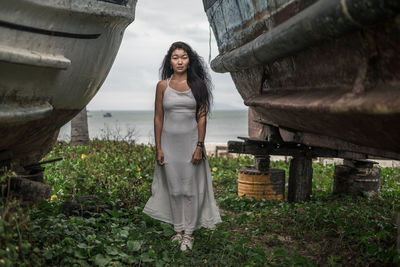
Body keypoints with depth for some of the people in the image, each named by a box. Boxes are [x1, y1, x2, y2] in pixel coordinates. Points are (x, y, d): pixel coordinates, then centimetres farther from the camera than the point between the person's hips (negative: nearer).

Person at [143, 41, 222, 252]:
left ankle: (188, 232, 13)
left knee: (190, 188, 3)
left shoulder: (197, 84, 0)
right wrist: (158, 148, -1)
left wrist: (200, 146, -8)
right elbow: (158, 118, 3)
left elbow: (202, 117, -1)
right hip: (169, 141, 1)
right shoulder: (163, 86, 1)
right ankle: (178, 229, 21)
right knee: (174, 188, 9)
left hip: (191, 141, -1)